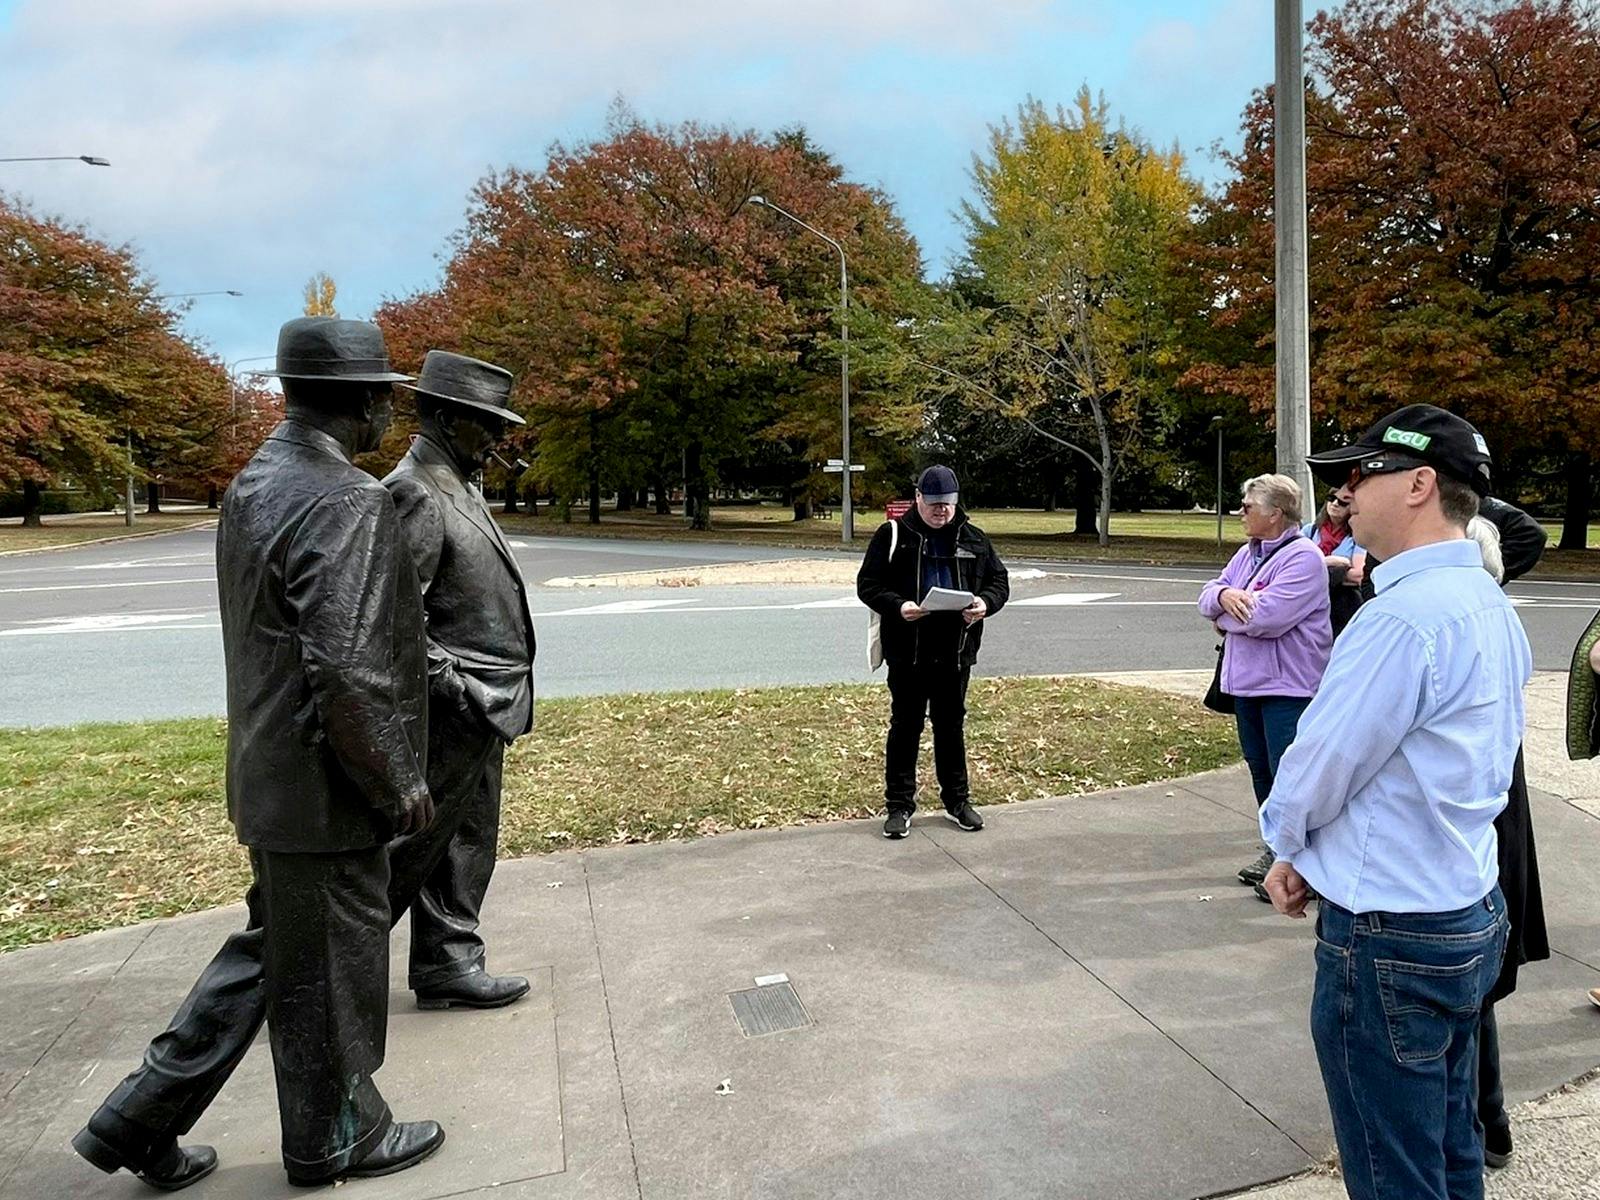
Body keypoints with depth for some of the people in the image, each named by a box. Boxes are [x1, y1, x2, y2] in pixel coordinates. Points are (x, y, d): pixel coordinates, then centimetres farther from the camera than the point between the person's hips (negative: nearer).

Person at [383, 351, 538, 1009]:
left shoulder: (457, 487, 15)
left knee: (468, 837, 15)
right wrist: (451, 688, -21)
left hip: (484, 706, 10)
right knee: (421, 838, 1)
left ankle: (449, 964, 27)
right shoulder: (415, 493, -17)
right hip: (456, 707, -10)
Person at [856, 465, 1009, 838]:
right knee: (905, 727, 5)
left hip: (956, 652, 3)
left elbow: (999, 581, 12)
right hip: (907, 652, -2)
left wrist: (986, 603, -11)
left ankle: (957, 800, 27)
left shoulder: (973, 539, 8)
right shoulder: (893, 535, -1)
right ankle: (900, 805, 15)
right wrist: (897, 606, -22)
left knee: (952, 727, 14)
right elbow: (867, 585, -4)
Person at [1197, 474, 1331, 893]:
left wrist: (1225, 618, -8)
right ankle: (1276, 849, 32)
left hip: (1288, 685, -9)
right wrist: (1224, 594, -14)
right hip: (1247, 681, 9)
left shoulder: (1304, 557, -16)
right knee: (1260, 769, 17)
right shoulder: (1247, 553, 12)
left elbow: (1267, 617, -26)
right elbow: (1207, 598, 10)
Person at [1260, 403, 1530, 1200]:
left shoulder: (1404, 617, -25)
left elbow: (1321, 766, -19)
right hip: (1473, 916, 9)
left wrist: (1286, 838, 3)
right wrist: (1310, 855, 9)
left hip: (1390, 941, -9)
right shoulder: (1491, 606, 7)